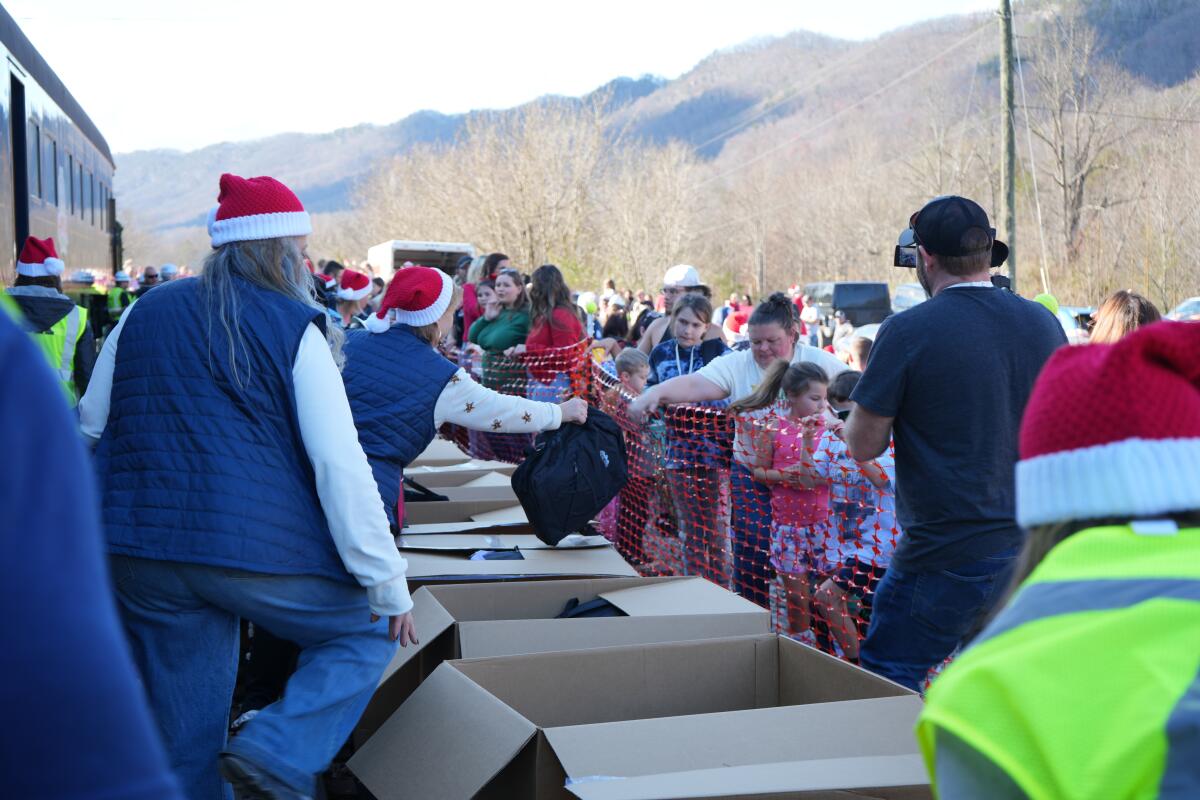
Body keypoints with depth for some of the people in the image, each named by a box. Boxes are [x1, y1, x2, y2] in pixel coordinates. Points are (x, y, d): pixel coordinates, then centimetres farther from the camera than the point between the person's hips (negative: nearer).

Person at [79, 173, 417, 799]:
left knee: (185, 732, 16)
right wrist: (387, 582, -7)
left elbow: (90, 427, 17)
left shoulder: (145, 313, 10)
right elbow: (340, 462, -10)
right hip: (262, 548, -5)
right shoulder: (294, 327, -4)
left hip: (140, 555, 5)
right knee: (369, 629, 15)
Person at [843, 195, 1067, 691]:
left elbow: (864, 445, -10)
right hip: (1030, 549, 6)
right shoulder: (1043, 323, 4)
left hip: (947, 558, -6)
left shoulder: (907, 332, -14)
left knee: (885, 686, 8)